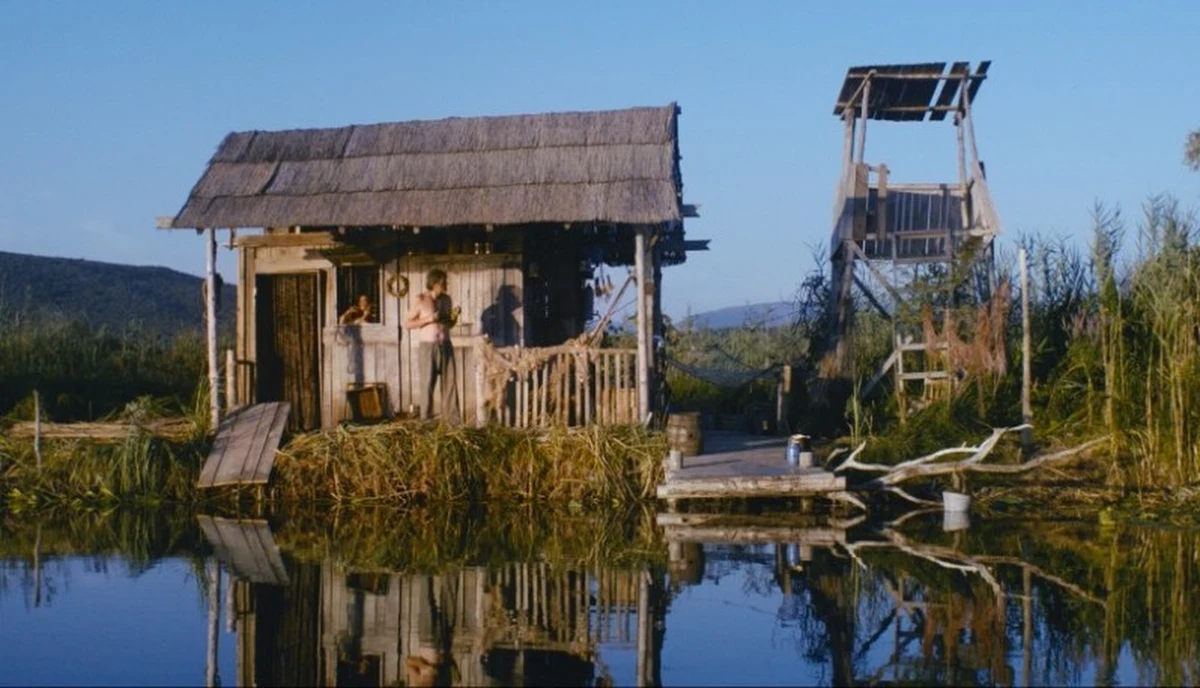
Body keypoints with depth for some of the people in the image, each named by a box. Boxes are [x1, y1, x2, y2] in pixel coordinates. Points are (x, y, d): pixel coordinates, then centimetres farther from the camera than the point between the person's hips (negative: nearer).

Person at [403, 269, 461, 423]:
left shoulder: (446, 299, 10)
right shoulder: (420, 299, -5)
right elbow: (407, 324, -7)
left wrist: (454, 316, -1)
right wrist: (428, 319, -16)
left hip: (446, 346, 5)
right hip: (428, 347, -5)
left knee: (450, 382, 1)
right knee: (428, 384, -1)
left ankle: (453, 419, 4)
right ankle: (426, 420, 6)